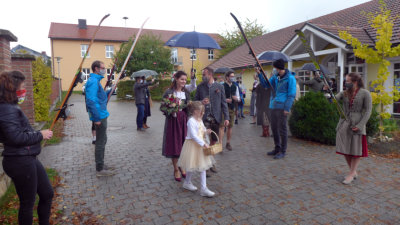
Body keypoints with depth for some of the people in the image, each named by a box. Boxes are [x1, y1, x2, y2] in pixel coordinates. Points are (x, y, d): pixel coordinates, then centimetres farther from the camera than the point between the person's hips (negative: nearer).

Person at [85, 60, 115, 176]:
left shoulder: (96, 81, 16)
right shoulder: (93, 81, -16)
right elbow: (91, 101, -24)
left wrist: (109, 92, 9)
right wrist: (97, 118, -23)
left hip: (102, 115, 10)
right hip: (100, 117, -10)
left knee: (102, 141, 17)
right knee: (100, 142, -3)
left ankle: (101, 165, 28)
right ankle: (100, 169, 7)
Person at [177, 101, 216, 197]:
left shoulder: (200, 120, 7)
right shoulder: (191, 121, -21)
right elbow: (194, 136, -26)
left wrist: (206, 132, 0)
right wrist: (203, 144, -28)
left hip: (200, 144, 8)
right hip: (193, 145, -8)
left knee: (202, 166, 8)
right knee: (192, 166, 8)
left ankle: (203, 188, 16)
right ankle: (187, 182, 33)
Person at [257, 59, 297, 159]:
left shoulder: (290, 78, -9)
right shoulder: (275, 77, 12)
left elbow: (291, 95, -12)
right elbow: (266, 84, 15)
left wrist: (287, 108, -17)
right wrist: (259, 74, 5)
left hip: (282, 108, -7)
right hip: (273, 106, 7)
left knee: (282, 129, 0)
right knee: (274, 128, 14)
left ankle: (283, 151, 11)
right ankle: (277, 148, 27)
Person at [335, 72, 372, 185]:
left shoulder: (365, 93, -4)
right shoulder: (344, 93, 7)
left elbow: (368, 111, -6)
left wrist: (360, 125, -14)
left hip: (357, 125, -4)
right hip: (344, 124, 4)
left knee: (356, 151, 4)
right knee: (345, 150, 9)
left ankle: (351, 174, 14)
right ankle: (354, 172, 26)